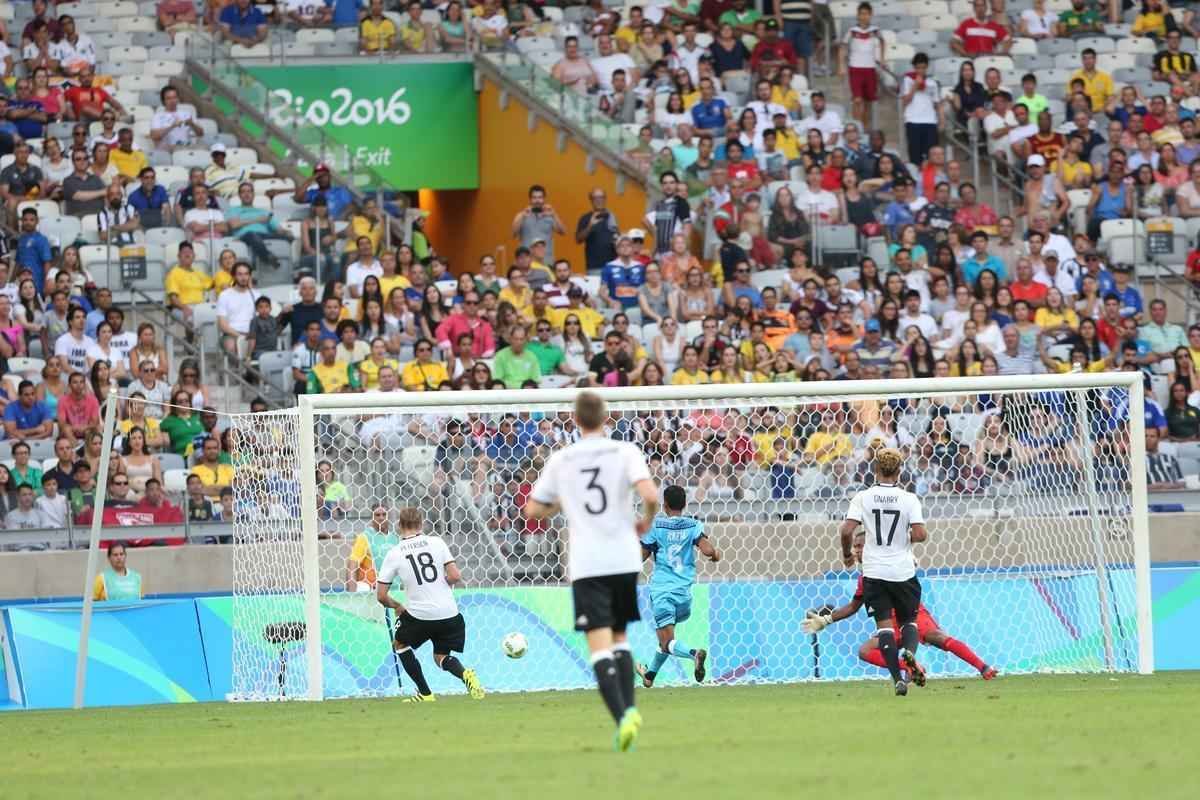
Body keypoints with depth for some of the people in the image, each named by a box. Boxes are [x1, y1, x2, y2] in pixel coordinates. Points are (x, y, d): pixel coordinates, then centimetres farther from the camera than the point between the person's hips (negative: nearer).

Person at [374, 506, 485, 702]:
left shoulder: (394, 554, -2)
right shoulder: (436, 542, 0)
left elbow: (381, 596, -1)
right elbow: (455, 576, -5)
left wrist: (397, 607, 20)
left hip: (419, 614, -3)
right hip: (449, 613, 3)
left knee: (399, 643, 26)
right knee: (441, 657, 22)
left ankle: (425, 693, 18)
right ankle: (464, 673, -12)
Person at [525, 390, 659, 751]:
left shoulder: (560, 460, 5)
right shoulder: (624, 452, 1)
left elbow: (533, 510, 12)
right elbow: (650, 495, -14)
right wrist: (646, 522, 6)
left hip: (586, 565, -1)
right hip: (624, 558, 1)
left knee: (600, 645, -7)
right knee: (620, 638, 20)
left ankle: (622, 716, -25)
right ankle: (629, 707, 6)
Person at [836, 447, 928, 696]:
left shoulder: (863, 498, -4)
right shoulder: (908, 499, -5)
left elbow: (846, 530, -11)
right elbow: (920, 534, -12)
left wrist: (847, 554, 7)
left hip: (874, 572, 0)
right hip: (903, 571, 0)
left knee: (884, 624, 2)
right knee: (909, 619, 15)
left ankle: (897, 678, -9)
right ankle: (909, 651, -18)